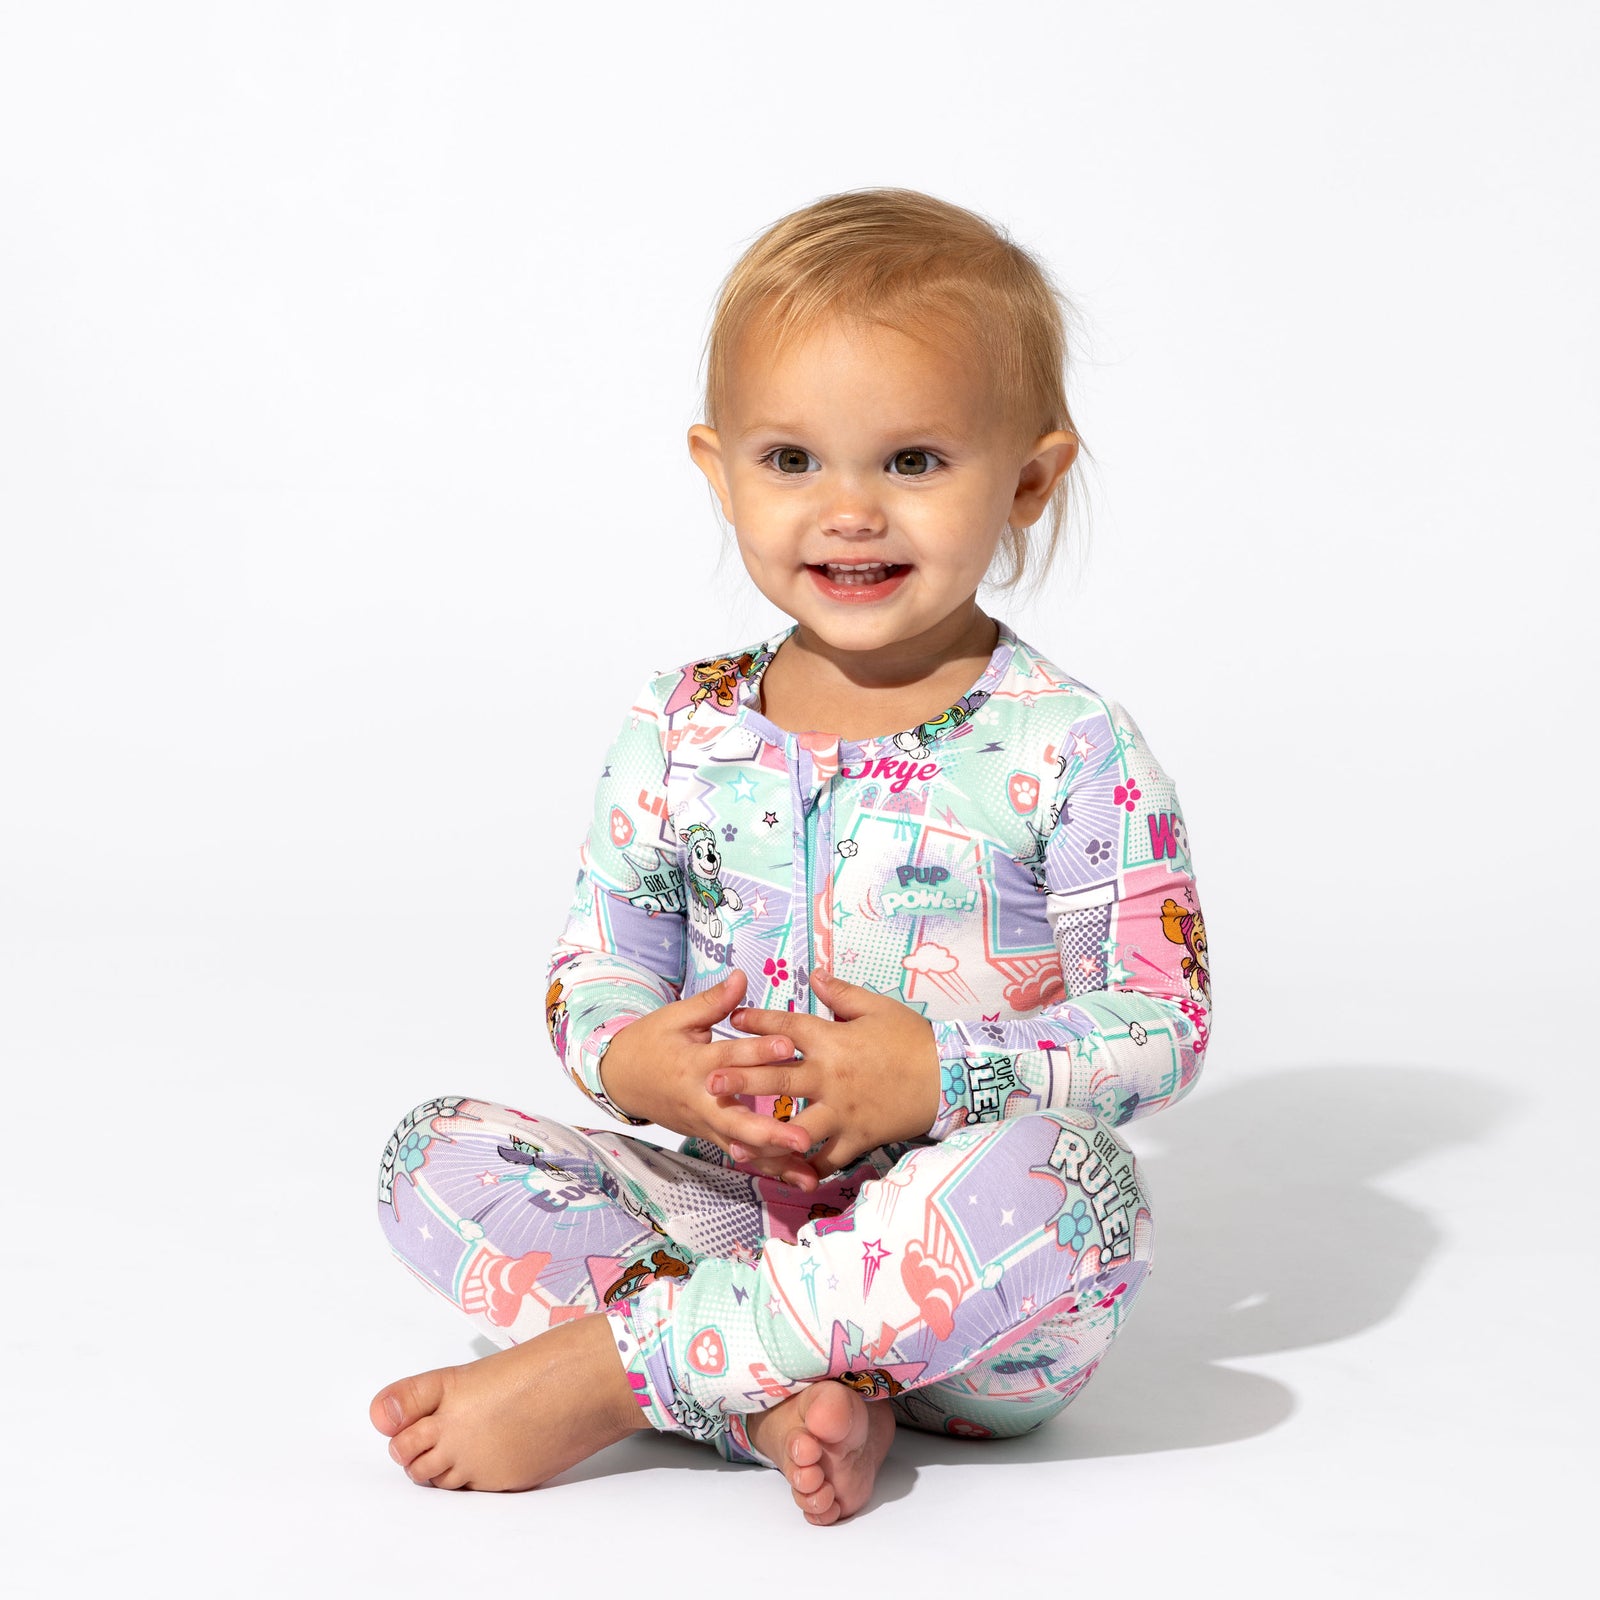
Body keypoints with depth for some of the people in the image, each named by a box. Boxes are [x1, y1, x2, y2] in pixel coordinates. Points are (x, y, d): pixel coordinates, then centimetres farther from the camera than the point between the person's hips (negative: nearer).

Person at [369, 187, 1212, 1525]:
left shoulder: (1071, 751, -7)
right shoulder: (683, 729, 5)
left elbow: (1165, 1027, -7)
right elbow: (594, 966, 10)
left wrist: (937, 1076, -21)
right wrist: (632, 1059, -15)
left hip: (972, 1303, -3)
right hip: (726, 1200, 4)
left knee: (1066, 1177, -37)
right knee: (438, 1153, -13)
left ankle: (594, 1372, -29)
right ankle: (780, 1399, -27)